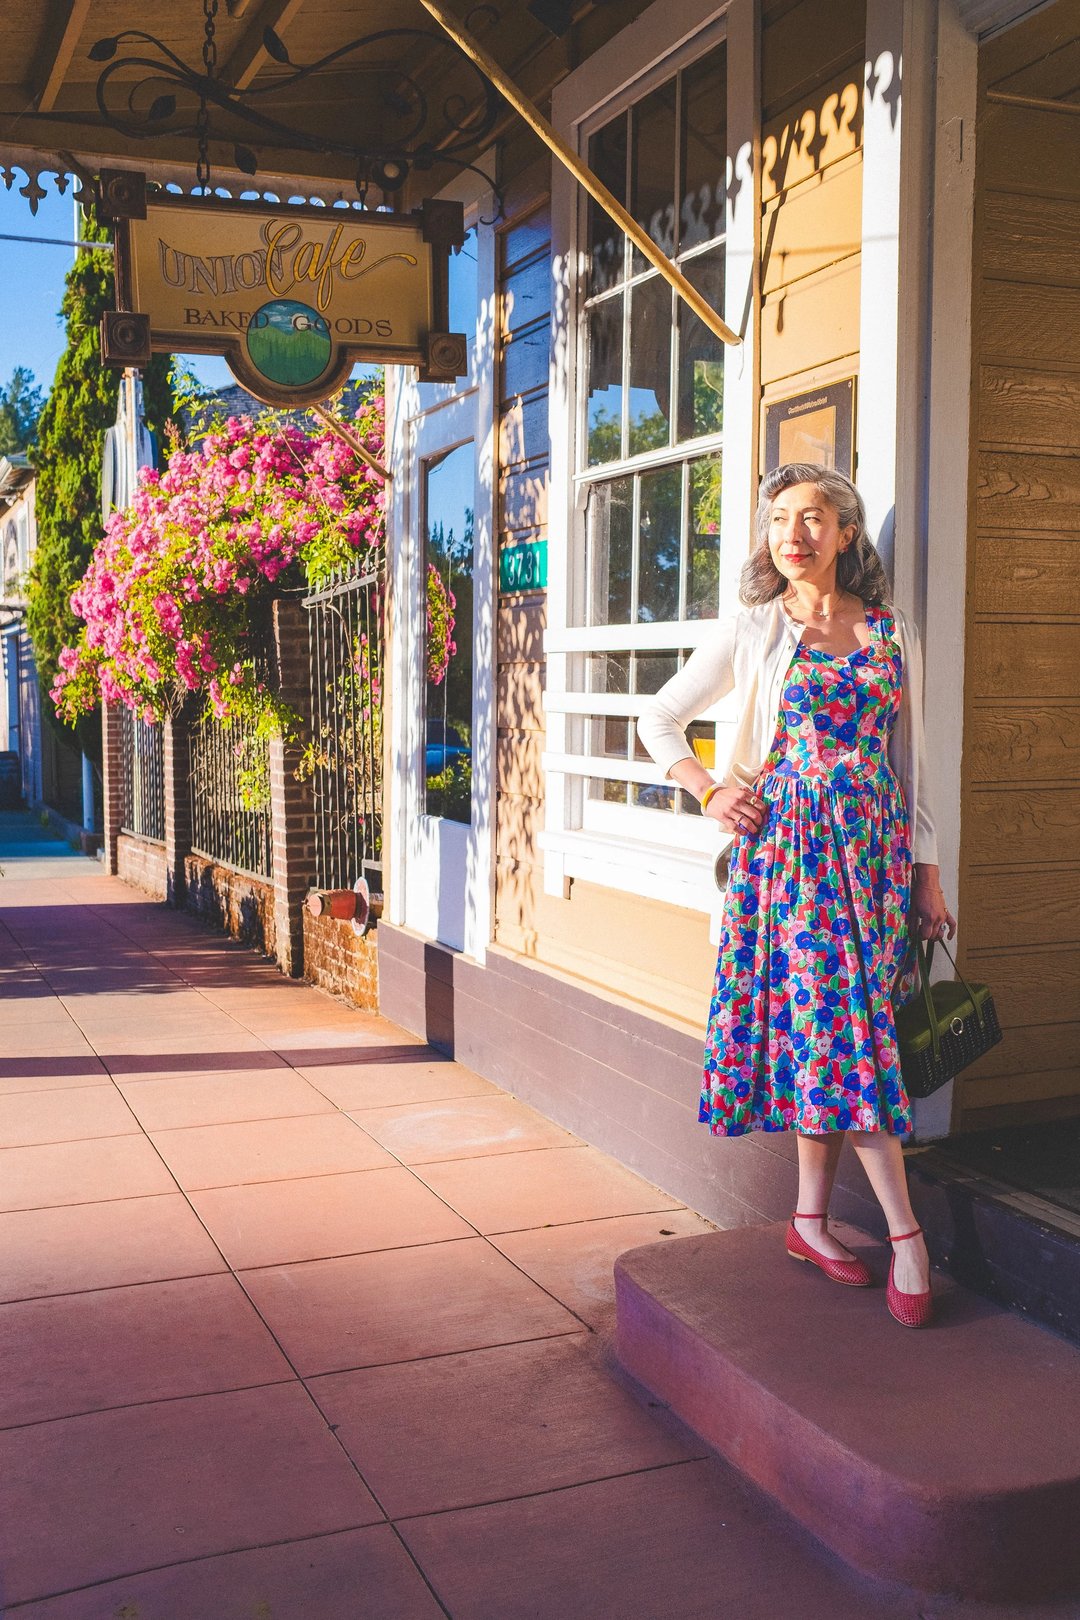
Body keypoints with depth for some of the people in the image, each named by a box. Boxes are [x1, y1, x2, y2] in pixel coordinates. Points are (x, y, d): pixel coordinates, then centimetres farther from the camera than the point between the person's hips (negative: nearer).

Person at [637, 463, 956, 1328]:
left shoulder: (894, 632, 10)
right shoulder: (752, 631, 3)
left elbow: (911, 761, 12)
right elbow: (660, 718, 10)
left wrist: (928, 871, 9)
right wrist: (710, 794, 0)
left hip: (875, 849, 3)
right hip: (788, 845, -3)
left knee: (830, 1027, 3)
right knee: (840, 1028, -7)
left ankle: (812, 1217, 15)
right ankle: (906, 1233, -2)